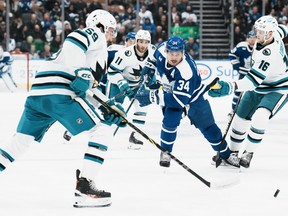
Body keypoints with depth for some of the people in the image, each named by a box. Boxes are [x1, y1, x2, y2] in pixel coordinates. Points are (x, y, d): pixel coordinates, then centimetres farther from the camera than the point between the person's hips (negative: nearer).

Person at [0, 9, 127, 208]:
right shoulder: (95, 35, 9)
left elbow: (89, 89, 32)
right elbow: (74, 40, -14)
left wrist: (111, 110, 24)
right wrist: (81, 72, -22)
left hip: (37, 93, 9)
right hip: (58, 92, -9)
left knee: (22, 140, 16)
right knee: (100, 129, -3)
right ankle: (84, 187, -13)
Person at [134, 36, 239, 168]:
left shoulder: (186, 71, -42)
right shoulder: (162, 49, -25)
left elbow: (179, 100, -44)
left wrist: (153, 97, -45)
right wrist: (150, 66, 1)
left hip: (193, 97, -3)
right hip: (171, 91, 3)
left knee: (207, 127, 7)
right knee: (170, 121, -21)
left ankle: (225, 154, 27)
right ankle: (165, 152, 1)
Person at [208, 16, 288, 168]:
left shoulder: (270, 54, -36)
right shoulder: (274, 33, -12)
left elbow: (253, 80, -43)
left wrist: (230, 87, -55)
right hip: (259, 88, 9)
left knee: (260, 117, -31)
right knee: (241, 118, 10)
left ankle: (248, 153, -14)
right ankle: (233, 151, 30)